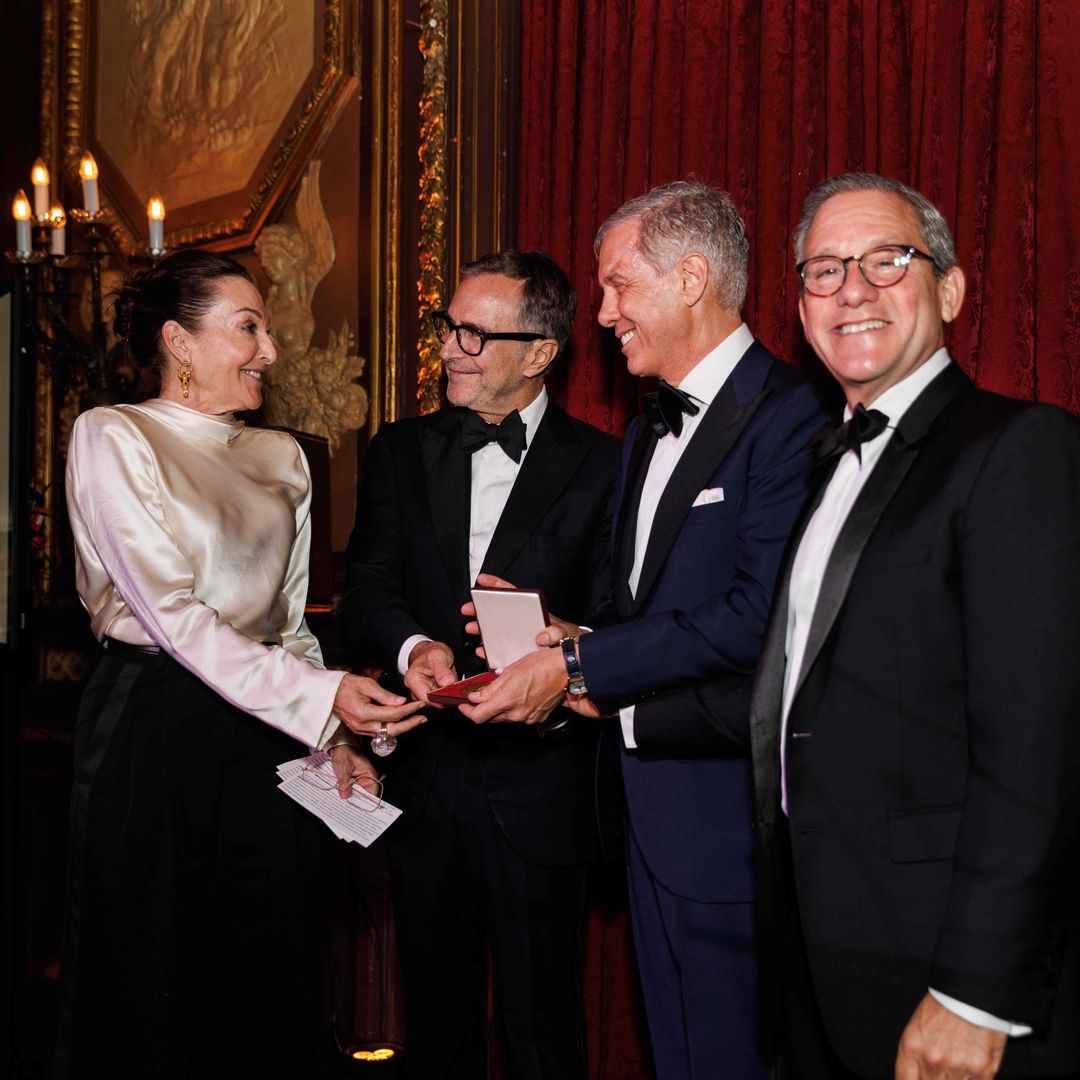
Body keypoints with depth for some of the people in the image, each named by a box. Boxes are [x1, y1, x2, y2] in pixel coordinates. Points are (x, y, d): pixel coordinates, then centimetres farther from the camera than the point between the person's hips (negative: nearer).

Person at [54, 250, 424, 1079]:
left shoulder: (280, 457, 13)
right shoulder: (114, 438, -5)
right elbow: (175, 615, -14)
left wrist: (331, 735, 2)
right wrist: (321, 697, -20)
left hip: (264, 736, 5)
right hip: (155, 728, -5)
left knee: (271, 975, 9)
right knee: (151, 985, 4)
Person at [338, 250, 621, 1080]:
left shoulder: (601, 466, -4)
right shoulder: (401, 452, 8)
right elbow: (366, 588, -1)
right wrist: (412, 647, -22)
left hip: (539, 787, -3)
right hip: (424, 784, 4)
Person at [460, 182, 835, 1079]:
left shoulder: (789, 415, -14)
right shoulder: (649, 434, 16)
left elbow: (758, 617, -23)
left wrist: (578, 669, -19)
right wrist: (578, 644, -1)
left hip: (733, 812, -9)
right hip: (652, 804, 9)